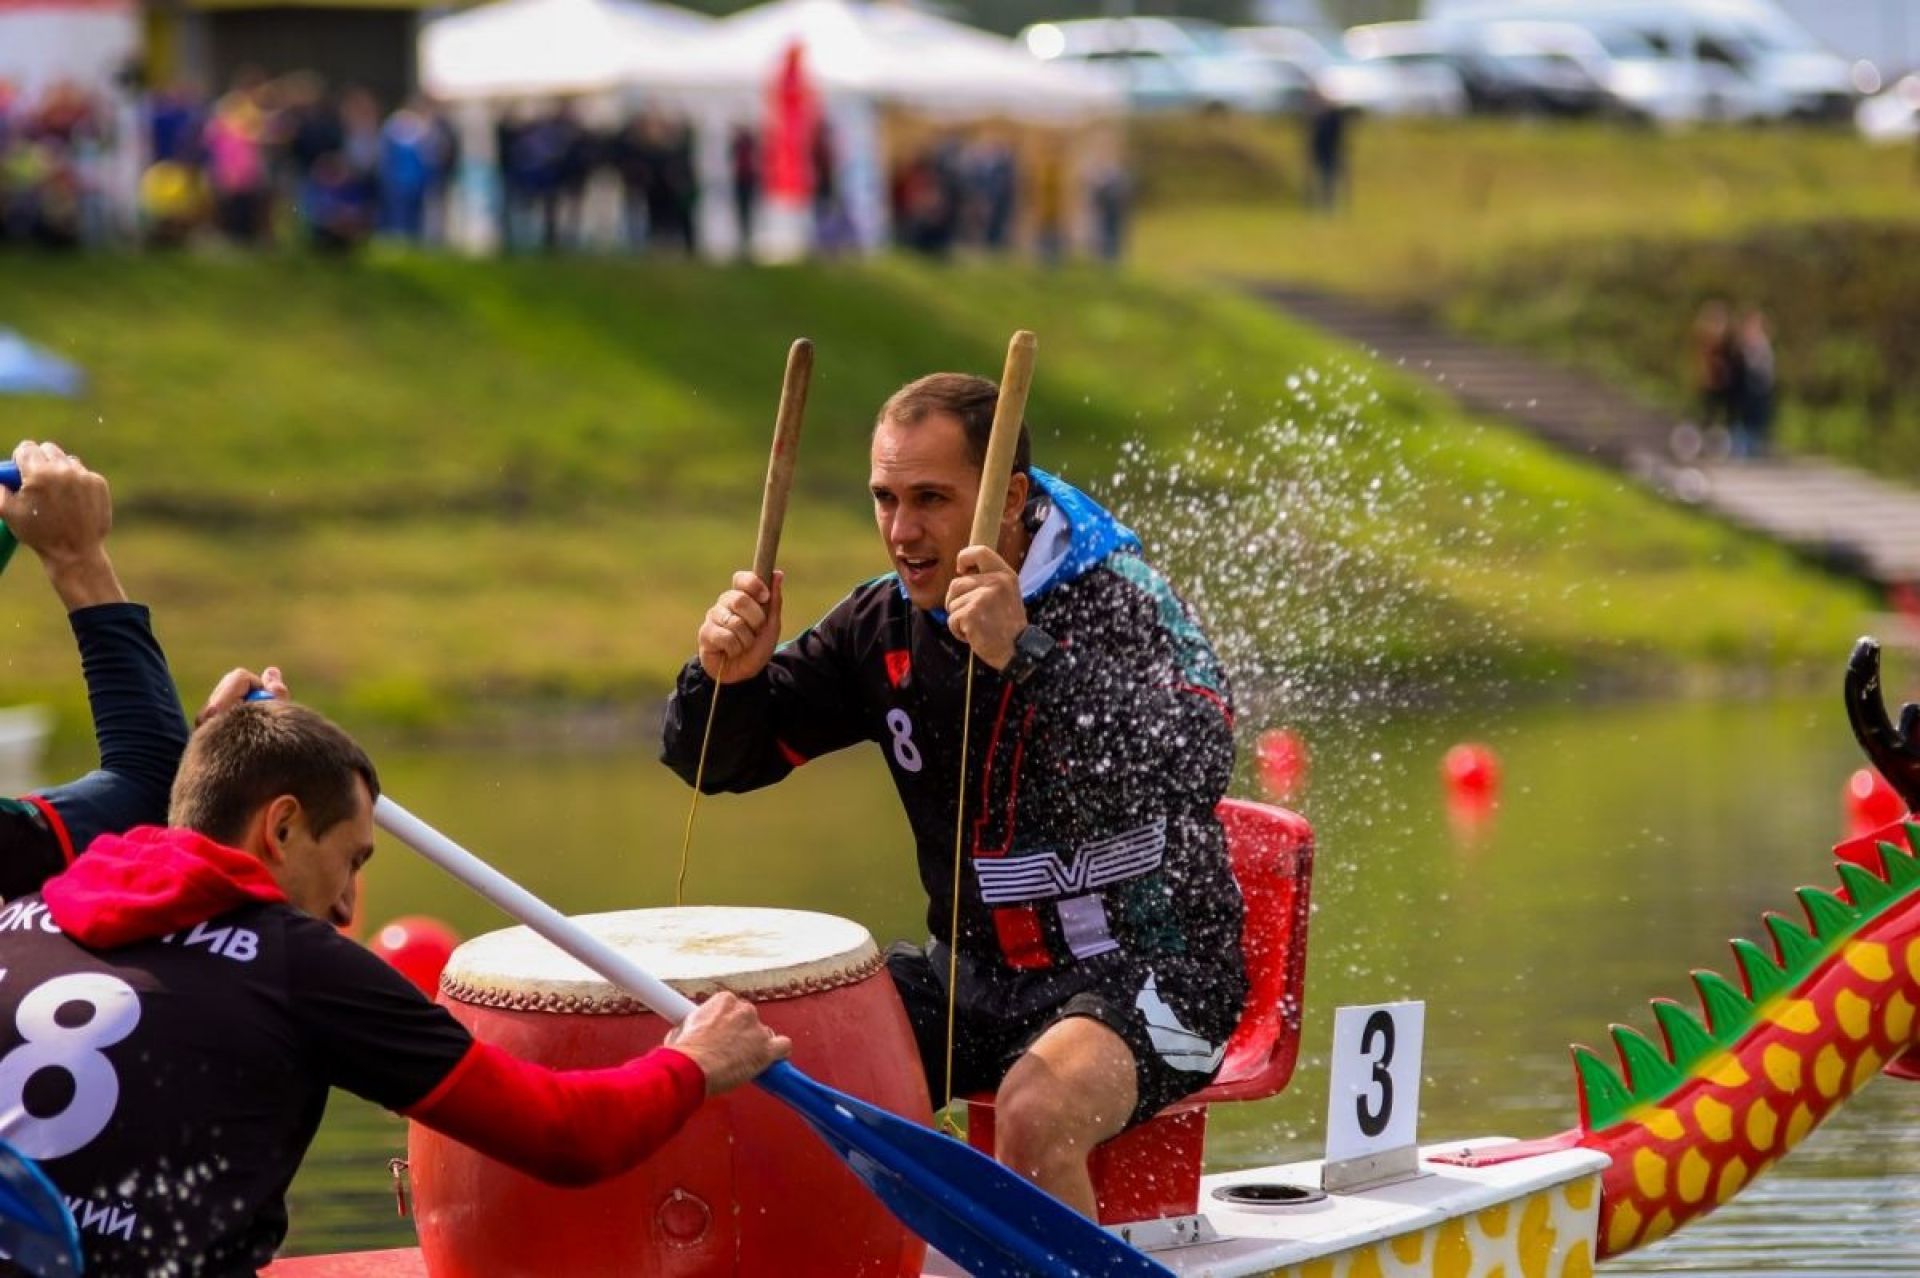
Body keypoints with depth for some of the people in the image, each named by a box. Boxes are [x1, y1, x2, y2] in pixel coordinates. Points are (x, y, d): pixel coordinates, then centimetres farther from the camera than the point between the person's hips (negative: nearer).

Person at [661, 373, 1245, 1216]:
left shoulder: (1122, 606, -17)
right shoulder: (886, 624, 0)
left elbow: (1196, 771, -36)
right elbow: (719, 758, 7)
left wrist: (1027, 655, -46)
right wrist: (727, 676, -16)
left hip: (1145, 974, -6)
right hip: (975, 974, 6)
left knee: (1035, 1112, -34)